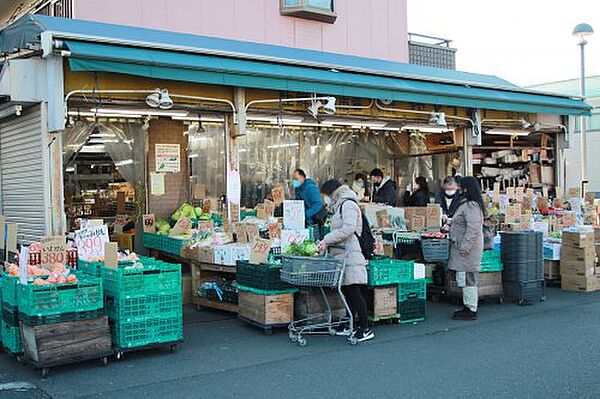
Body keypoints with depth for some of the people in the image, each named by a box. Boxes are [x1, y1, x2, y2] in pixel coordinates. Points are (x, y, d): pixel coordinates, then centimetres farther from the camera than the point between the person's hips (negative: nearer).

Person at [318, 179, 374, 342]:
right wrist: (326, 243, 7)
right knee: (347, 291, 12)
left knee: (354, 291, -10)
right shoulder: (340, 206, 22)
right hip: (342, 255, 10)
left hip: (350, 254, -10)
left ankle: (365, 329, -7)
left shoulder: (348, 205, -8)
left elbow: (348, 229, -19)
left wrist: (327, 240, -16)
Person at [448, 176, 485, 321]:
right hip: (462, 248, 11)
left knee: (468, 279, -6)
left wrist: (465, 246, -28)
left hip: (467, 250, -11)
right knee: (466, 280, 15)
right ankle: (468, 306, 22)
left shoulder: (471, 206, -18)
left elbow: (473, 229, -25)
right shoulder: (466, 204, 17)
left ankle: (471, 310, -1)